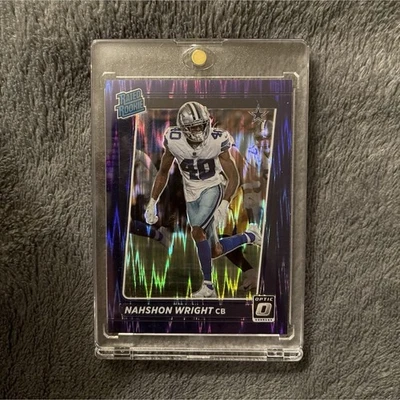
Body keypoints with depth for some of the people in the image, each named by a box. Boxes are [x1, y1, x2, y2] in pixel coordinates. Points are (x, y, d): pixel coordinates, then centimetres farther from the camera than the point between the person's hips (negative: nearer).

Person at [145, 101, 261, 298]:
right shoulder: (174, 142, -13)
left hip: (212, 190, -3)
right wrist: (152, 202, -2)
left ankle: (208, 285, -8)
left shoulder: (216, 141, -19)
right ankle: (248, 236, 32)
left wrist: (224, 204, -29)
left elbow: (233, 177, -14)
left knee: (197, 231, -26)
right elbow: (163, 173, 1)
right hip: (191, 195, 3)